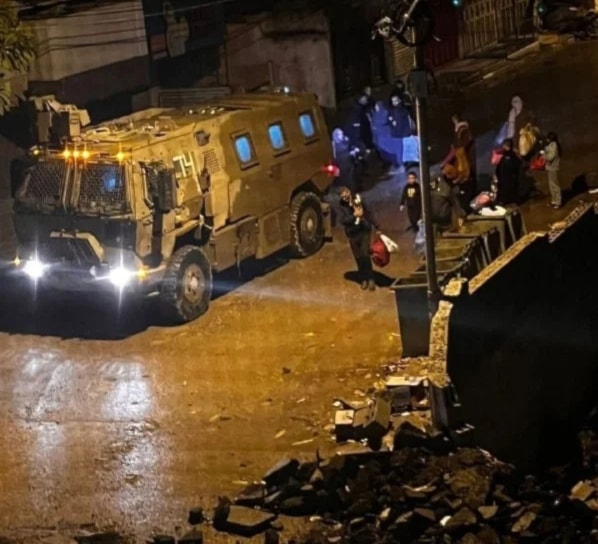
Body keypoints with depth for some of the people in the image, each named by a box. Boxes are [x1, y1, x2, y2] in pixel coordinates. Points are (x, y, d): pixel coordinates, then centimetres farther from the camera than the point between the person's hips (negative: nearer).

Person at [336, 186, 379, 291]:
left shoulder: (358, 200, -2)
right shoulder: (341, 206, -5)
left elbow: (368, 214, 5)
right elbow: (342, 220, -16)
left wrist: (376, 228, 7)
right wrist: (354, 215, -28)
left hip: (364, 231, -1)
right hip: (353, 234, 1)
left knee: (365, 255, -11)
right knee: (358, 258, 7)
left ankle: (371, 279, 2)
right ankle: (363, 279, 23)